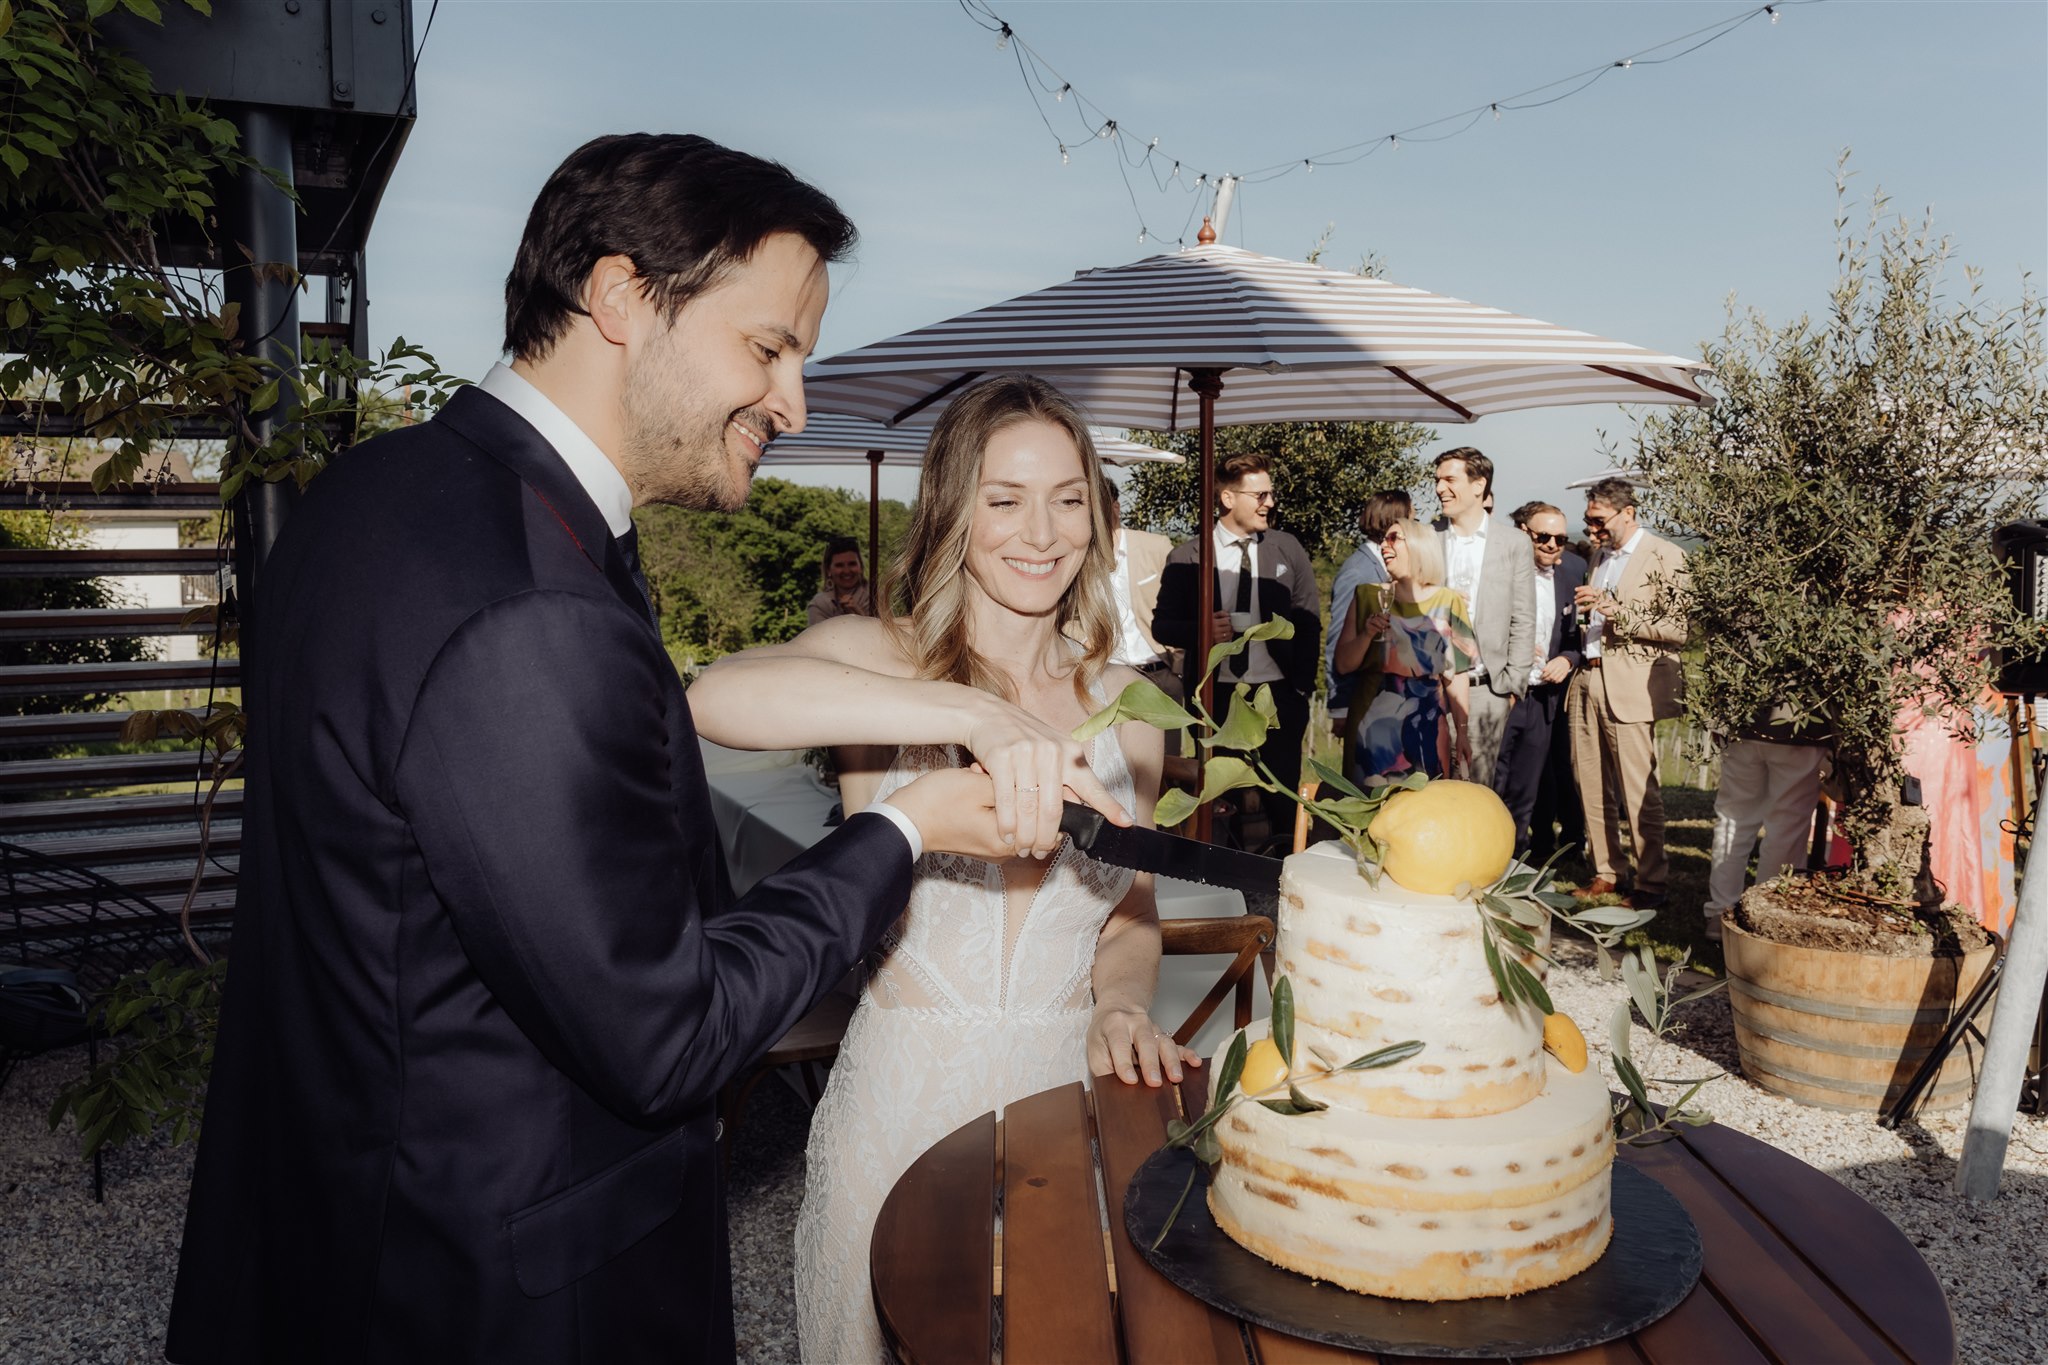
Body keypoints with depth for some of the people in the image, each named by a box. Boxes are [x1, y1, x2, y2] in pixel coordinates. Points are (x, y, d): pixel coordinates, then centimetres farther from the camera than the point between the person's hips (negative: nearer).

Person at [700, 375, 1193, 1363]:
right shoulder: (878, 659, -9)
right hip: (904, 1099, -3)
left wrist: (1119, 1006, -7)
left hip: (1067, 1096, 3)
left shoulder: (1121, 700, 3)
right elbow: (718, 695, -32)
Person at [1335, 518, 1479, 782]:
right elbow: (1344, 664, 4)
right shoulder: (1370, 597, 6)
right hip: (1374, 725, 1)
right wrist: (1367, 634, -12)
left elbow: (1456, 673, 5)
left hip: (1425, 727, 0)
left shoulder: (1447, 602, 4)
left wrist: (1462, 731, 2)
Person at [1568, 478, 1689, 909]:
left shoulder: (1665, 558, -4)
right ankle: (1606, 869, 20)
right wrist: (1587, 609, 9)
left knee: (1638, 790, -4)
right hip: (1588, 680, 7)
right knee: (1592, 786, 9)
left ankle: (1653, 883, 6)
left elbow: (1680, 629, -12)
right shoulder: (1599, 554, 18)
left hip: (1630, 686, -7)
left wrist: (1619, 612, -16)